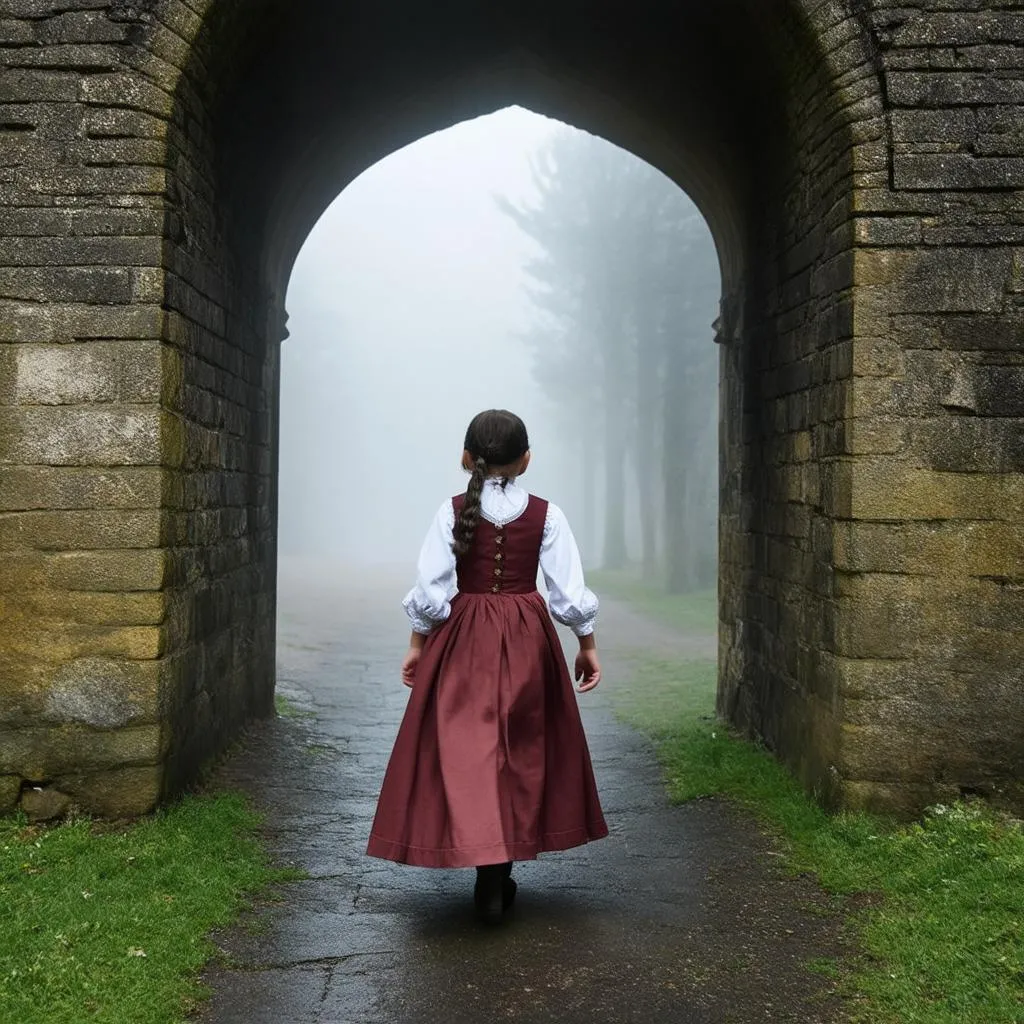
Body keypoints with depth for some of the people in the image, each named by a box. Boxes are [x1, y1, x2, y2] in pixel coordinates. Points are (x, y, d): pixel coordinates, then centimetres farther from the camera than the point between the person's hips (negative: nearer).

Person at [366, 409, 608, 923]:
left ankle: (489, 873, -7)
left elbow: (430, 589, -7)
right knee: (521, 752, 12)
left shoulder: (453, 512, -6)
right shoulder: (546, 515, -4)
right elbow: (570, 593, -4)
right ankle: (500, 872, 18)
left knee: (467, 749, 3)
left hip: (463, 640, -1)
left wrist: (417, 645, 3)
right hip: (527, 640, 1)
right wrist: (587, 645, 7)